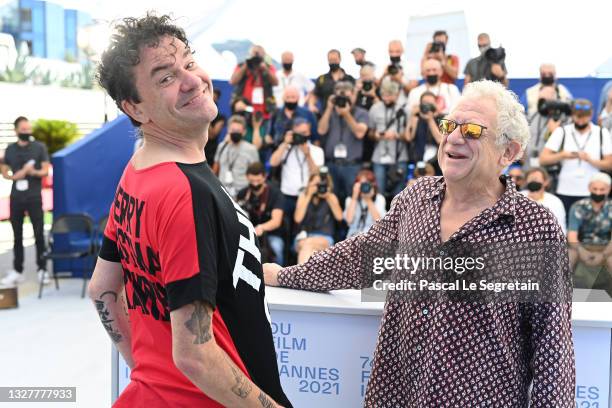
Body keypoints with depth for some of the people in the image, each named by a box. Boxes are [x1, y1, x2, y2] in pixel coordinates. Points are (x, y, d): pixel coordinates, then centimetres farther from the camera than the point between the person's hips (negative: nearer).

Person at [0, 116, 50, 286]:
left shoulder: (39, 147, 1)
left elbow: (46, 171, -2)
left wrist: (34, 172, -22)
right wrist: (15, 176, -9)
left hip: (34, 196, -3)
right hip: (16, 197, 3)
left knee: (39, 233, -2)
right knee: (17, 235, 8)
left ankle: (42, 269, 5)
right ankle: (17, 271, 14)